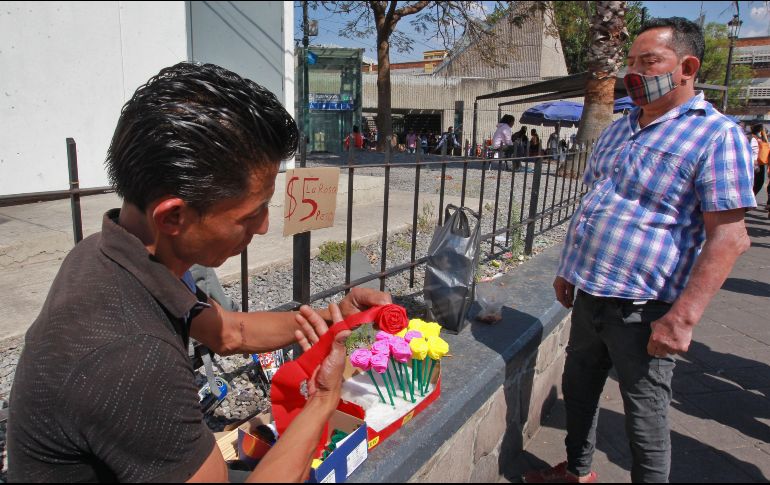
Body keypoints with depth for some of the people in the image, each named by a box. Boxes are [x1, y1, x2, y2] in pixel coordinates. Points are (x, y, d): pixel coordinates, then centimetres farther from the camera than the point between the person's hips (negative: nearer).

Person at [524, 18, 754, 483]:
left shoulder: (716, 135, -11)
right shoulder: (618, 130, 12)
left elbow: (729, 237, -17)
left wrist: (682, 318, -22)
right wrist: (569, 269, 17)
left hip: (643, 309, -7)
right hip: (589, 295, 8)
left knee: (645, 416, 8)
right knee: (578, 390, 21)